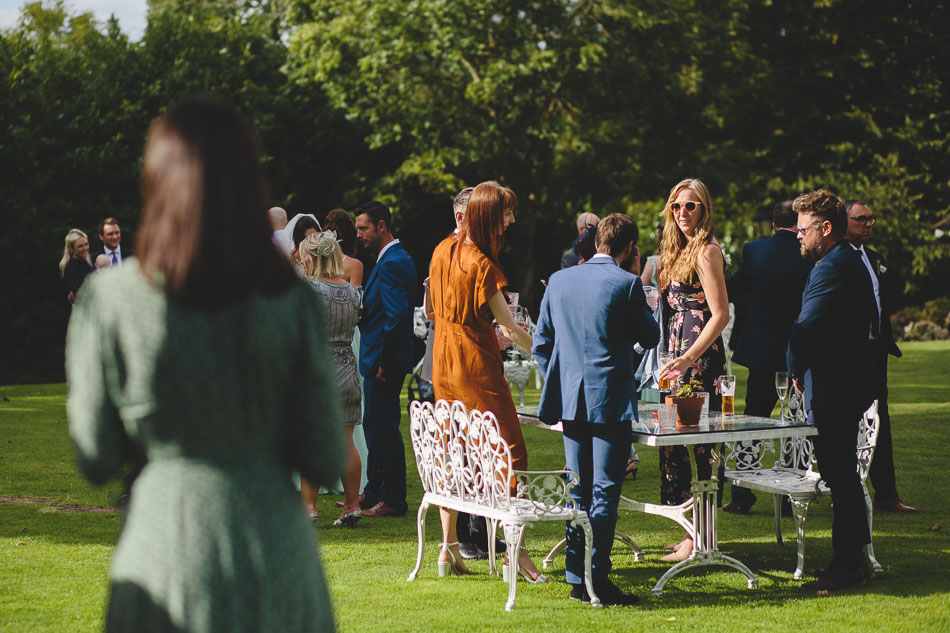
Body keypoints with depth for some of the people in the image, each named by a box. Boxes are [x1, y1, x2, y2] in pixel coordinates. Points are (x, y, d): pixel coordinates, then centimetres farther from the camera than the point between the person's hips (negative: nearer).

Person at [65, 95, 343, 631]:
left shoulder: (109, 300, -7)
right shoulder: (294, 302, -6)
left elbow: (96, 461, -1)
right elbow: (326, 462, -3)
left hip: (166, 547, 0)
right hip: (277, 550, 1)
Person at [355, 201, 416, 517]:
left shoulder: (391, 264, -18)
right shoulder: (398, 259, 14)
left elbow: (396, 315, -24)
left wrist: (383, 361, -21)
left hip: (384, 361, -11)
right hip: (381, 360, 11)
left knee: (384, 427, -4)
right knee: (374, 424, 17)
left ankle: (393, 500, 3)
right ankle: (374, 492, 27)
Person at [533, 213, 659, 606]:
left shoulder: (559, 280, 6)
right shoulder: (627, 284, -10)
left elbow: (541, 343, 11)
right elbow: (650, 337, 2)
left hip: (570, 399, 5)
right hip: (610, 400, -5)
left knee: (578, 489, 12)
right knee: (605, 491, -2)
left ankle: (576, 578, 15)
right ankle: (596, 579, -3)